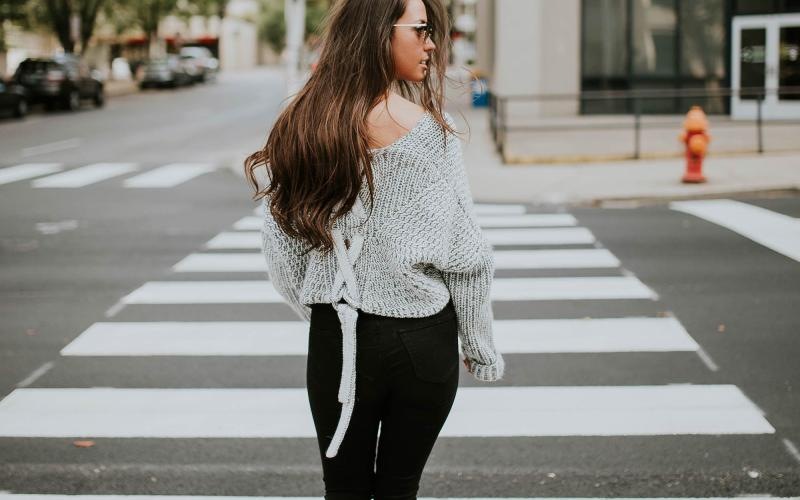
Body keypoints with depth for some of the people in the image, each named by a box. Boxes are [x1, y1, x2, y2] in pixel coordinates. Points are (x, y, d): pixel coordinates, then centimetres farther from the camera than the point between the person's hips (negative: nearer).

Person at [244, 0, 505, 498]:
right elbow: (462, 255, -11)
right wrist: (480, 346, 0)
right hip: (421, 341, -3)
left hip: (335, 341, 3)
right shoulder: (429, 130, -14)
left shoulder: (301, 125, -3)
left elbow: (280, 246, 2)